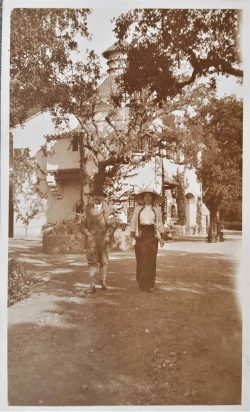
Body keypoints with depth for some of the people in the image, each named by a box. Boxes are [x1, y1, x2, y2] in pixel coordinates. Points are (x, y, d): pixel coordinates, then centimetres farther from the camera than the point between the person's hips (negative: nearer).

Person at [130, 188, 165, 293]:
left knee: (151, 259, -3)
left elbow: (160, 224, 12)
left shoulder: (157, 209, 11)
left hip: (152, 235, 0)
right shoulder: (138, 209, 10)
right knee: (141, 259, -4)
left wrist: (162, 237, 5)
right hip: (141, 234, 0)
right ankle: (142, 283, 6)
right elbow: (133, 222, 8)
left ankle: (150, 284, 3)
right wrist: (132, 236, -1)